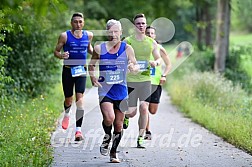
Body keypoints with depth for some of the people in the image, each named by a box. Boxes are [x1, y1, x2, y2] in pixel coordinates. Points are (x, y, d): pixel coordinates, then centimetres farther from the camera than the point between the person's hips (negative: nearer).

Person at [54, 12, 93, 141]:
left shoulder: (88, 35, 3)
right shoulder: (65, 36, -6)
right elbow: (56, 51, -1)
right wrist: (61, 56, -23)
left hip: (81, 70, 1)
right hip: (68, 70, -1)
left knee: (80, 97, -13)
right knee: (68, 99, 10)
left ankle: (78, 130, -16)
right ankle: (67, 114, 48)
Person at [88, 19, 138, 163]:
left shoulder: (127, 48, -2)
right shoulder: (99, 49, -1)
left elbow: (135, 65, -3)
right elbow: (92, 65, 12)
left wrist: (133, 67, -27)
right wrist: (92, 77, -6)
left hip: (121, 92, 2)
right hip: (105, 90, -2)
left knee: (119, 124, 8)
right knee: (109, 118, -24)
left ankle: (114, 152, 25)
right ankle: (107, 137, 8)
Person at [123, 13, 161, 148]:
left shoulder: (152, 42, 7)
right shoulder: (127, 41, -2)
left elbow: (159, 59, 14)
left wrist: (155, 63, -9)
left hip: (145, 79, 2)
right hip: (130, 80, -2)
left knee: (144, 108, -10)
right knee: (131, 112, -2)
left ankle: (140, 138, 1)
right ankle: (125, 117, 36)